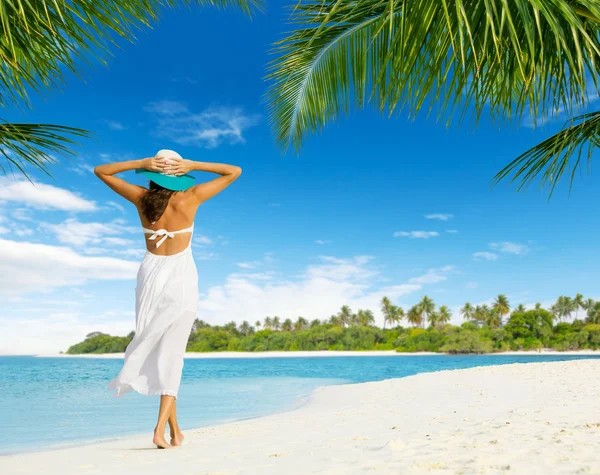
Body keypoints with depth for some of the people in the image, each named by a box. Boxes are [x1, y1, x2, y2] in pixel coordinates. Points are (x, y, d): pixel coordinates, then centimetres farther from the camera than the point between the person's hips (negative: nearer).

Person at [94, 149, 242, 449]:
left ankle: (175, 429, 16)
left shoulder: (142, 198, -3)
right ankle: (161, 429, -1)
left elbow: (101, 171, 11)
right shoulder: (189, 198, -9)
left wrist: (142, 163, -2)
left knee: (155, 350, 12)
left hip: (150, 276, 3)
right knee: (171, 356, 5)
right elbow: (234, 172, -1)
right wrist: (192, 165, -8)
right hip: (180, 278, -2)